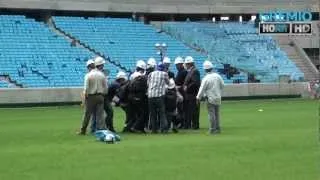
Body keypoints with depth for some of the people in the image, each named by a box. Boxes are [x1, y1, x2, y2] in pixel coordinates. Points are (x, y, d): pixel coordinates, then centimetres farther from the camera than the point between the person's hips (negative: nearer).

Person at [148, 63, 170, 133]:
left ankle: (154, 129, 6)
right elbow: (167, 83, 20)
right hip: (160, 95, -2)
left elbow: (148, 83, 13)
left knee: (153, 113, 9)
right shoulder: (164, 74, 6)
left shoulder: (151, 74, 12)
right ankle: (164, 128, -9)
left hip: (150, 95, 2)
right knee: (162, 112, 1)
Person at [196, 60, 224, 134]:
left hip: (210, 98, -5)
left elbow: (202, 89, -11)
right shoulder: (217, 76, 0)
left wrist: (198, 97, 1)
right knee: (217, 113, 13)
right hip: (218, 98, 5)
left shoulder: (206, 78, -15)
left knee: (211, 114, -2)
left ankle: (212, 129, -3)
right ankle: (218, 128, 17)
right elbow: (222, 85, 10)